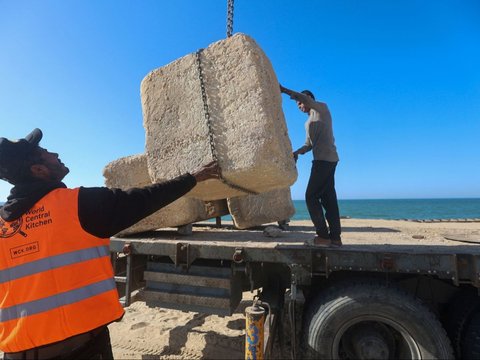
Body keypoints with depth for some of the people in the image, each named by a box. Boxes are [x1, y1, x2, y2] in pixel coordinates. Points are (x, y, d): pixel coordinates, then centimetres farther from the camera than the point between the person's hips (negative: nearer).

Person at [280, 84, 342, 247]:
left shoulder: (322, 109, 3)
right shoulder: (308, 122, 26)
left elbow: (305, 98, -16)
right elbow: (309, 144, 20)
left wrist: (284, 90, -18)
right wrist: (297, 152, 2)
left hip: (325, 159, -9)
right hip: (323, 160, 9)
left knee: (311, 196, -12)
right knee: (328, 198, 4)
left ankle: (323, 236, -10)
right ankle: (335, 237, 5)